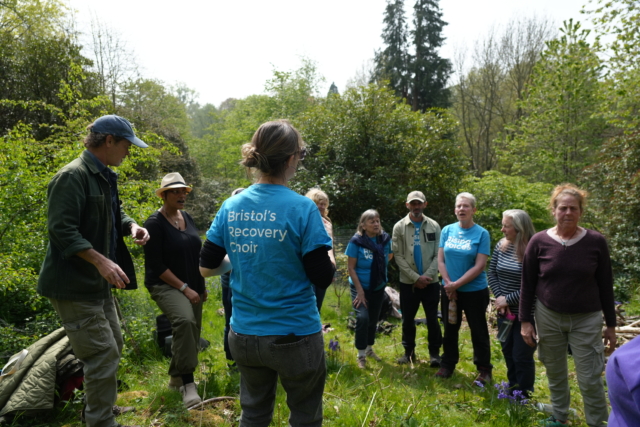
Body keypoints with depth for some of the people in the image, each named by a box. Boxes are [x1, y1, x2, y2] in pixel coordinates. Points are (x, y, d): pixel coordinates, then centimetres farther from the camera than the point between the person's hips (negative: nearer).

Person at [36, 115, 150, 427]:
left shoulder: (105, 177, 12)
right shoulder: (73, 176, -18)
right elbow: (61, 229, -24)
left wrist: (131, 226, 1)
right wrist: (101, 261, -31)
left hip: (98, 283, 10)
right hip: (74, 286, -10)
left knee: (113, 347, 20)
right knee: (103, 354, -7)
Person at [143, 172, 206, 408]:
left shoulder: (187, 218, 7)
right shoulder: (155, 223, -13)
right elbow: (156, 265, -17)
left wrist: (201, 286, 13)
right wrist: (184, 288, -20)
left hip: (192, 286, 8)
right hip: (166, 285, -7)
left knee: (191, 331, 11)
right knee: (184, 321, -32)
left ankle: (175, 378, 34)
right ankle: (187, 383, -23)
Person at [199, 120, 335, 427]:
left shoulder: (231, 207, -3)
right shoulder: (302, 208, -17)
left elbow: (206, 268, 4)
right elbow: (322, 277, -14)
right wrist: (325, 247, 4)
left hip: (244, 335, 5)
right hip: (294, 336, -4)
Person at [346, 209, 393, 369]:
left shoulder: (385, 239, -8)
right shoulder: (356, 241, -19)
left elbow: (389, 256, 14)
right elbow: (351, 268, -16)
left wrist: (380, 266, 1)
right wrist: (360, 290, -19)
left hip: (379, 287, 4)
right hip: (360, 287, -4)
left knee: (374, 318, 15)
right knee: (363, 317, -17)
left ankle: (369, 349, 36)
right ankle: (361, 355, 0)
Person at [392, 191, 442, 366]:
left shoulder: (434, 226, 2)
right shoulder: (399, 227, -1)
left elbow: (438, 255, 0)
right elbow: (398, 256, -5)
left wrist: (427, 275, -12)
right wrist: (415, 277, -12)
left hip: (431, 282, 0)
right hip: (408, 283, 0)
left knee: (432, 319, 5)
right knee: (408, 319, 10)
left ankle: (434, 352, 20)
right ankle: (409, 351, 25)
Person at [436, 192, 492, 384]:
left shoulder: (482, 233, -11)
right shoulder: (447, 230, 0)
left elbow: (479, 266, -16)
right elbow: (440, 260, 0)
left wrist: (457, 284, -17)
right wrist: (448, 283, -11)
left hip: (475, 291, -3)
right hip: (449, 290, 4)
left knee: (478, 331, 9)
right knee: (450, 329, 16)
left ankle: (484, 369, 25)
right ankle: (447, 365, 31)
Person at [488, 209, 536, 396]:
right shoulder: (501, 246, 2)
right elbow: (492, 273, 6)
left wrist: (508, 299, -17)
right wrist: (499, 297, -8)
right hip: (504, 312, 6)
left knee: (522, 356, 4)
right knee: (508, 352, 19)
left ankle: (524, 397, 23)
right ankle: (513, 389, 37)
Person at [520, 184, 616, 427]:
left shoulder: (595, 242, -6)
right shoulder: (539, 242, -7)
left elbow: (605, 286, 2)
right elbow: (527, 284, 0)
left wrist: (611, 325, 5)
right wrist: (525, 321, -1)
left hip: (586, 320, -1)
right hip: (548, 317, 1)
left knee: (590, 379, 2)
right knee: (555, 374, 15)